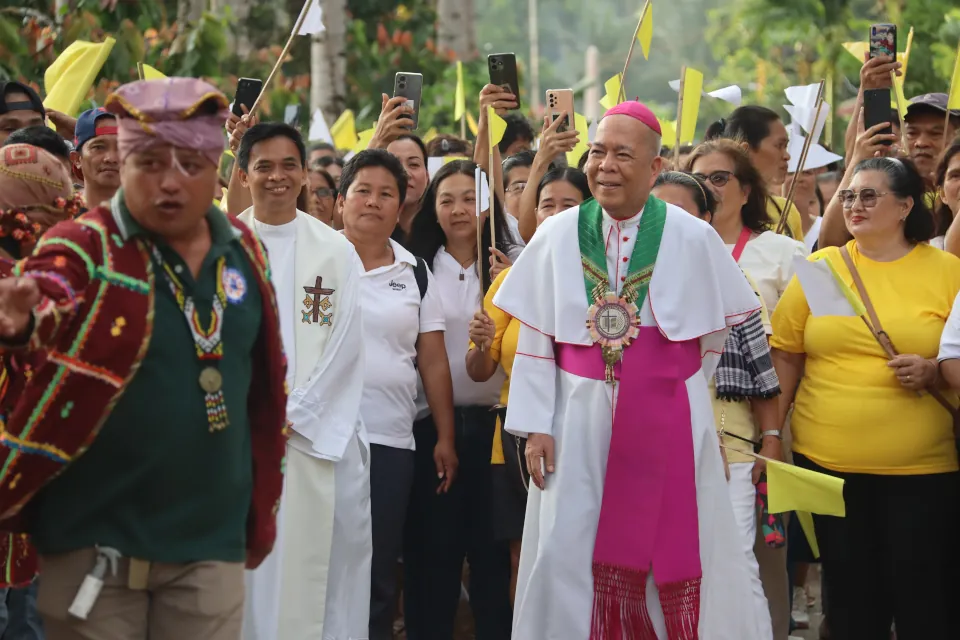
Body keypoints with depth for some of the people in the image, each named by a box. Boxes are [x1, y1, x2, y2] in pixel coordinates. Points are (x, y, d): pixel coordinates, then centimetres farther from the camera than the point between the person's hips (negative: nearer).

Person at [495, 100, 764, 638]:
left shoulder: (693, 237, -4)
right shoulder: (557, 235, 1)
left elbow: (718, 332, 6)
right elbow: (536, 338, 3)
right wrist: (536, 426, -2)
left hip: (669, 422, -1)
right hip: (581, 420, 1)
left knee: (669, 557, 4)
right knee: (570, 557, 2)